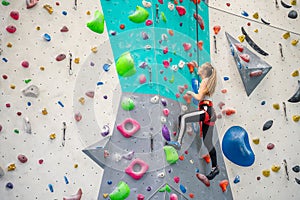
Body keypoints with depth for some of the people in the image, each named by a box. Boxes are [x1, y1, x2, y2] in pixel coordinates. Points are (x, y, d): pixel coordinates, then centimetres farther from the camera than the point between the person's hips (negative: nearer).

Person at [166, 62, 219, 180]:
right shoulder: (209, 81, 23)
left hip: (206, 110, -10)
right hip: (209, 113, 10)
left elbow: (199, 97, -12)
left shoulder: (205, 81, -3)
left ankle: (178, 142, -32)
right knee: (207, 142, 10)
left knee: (183, 117, -23)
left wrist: (191, 93, 4)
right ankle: (215, 168, 15)